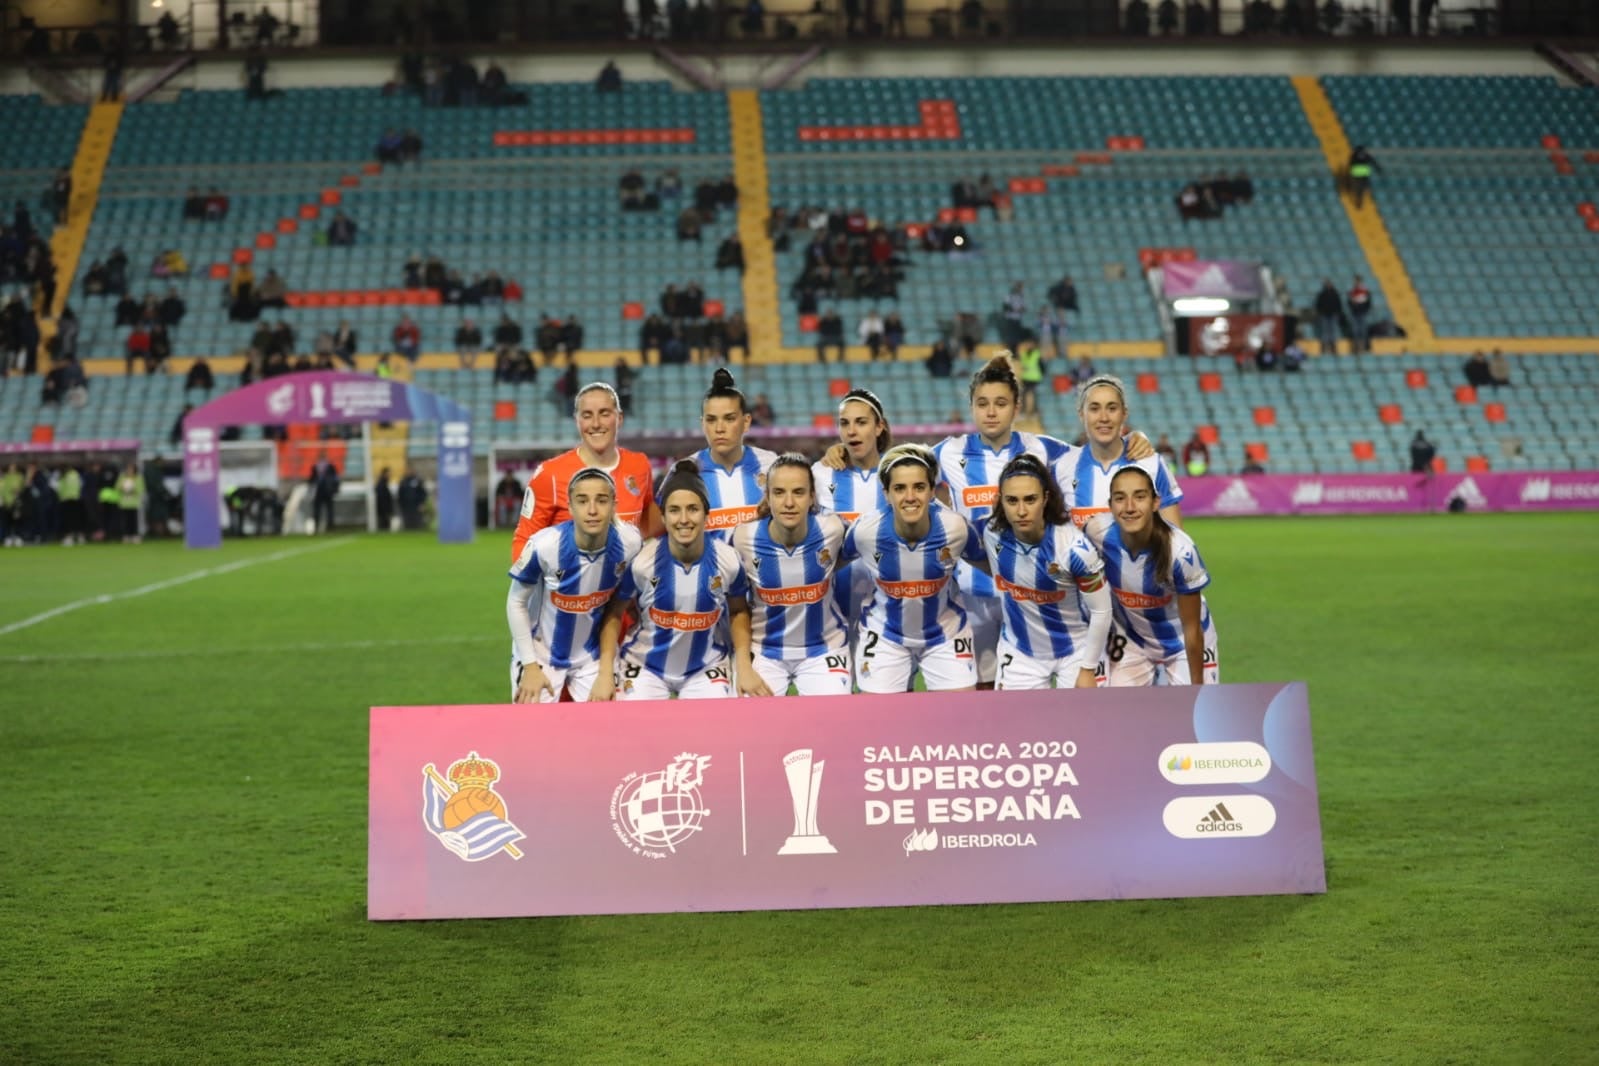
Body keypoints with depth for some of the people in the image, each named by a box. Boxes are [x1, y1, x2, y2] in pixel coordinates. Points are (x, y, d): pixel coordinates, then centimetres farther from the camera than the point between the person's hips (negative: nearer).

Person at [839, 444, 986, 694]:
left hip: (946, 634, 1)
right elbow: (832, 563, -3)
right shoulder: (865, 530, -25)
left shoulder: (956, 528, -23)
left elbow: (987, 563, -2)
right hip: (885, 636, 0)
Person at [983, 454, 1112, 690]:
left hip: (1076, 650, -3)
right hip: (1019, 652, 3)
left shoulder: (1075, 548, -28)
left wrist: (1088, 668, -11)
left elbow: (1101, 610, -16)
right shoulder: (993, 534, -15)